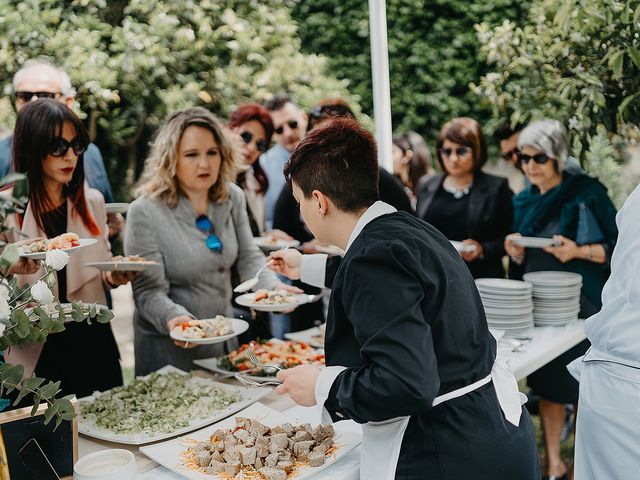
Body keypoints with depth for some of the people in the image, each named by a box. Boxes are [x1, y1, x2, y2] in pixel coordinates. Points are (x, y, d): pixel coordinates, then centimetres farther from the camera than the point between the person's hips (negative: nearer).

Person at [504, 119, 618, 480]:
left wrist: (579, 251, -23)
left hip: (581, 304, -5)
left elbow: (618, 248, -7)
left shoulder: (587, 193, -8)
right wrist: (517, 252, -8)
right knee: (547, 385, 11)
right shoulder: (526, 201, 8)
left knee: (584, 390, 2)